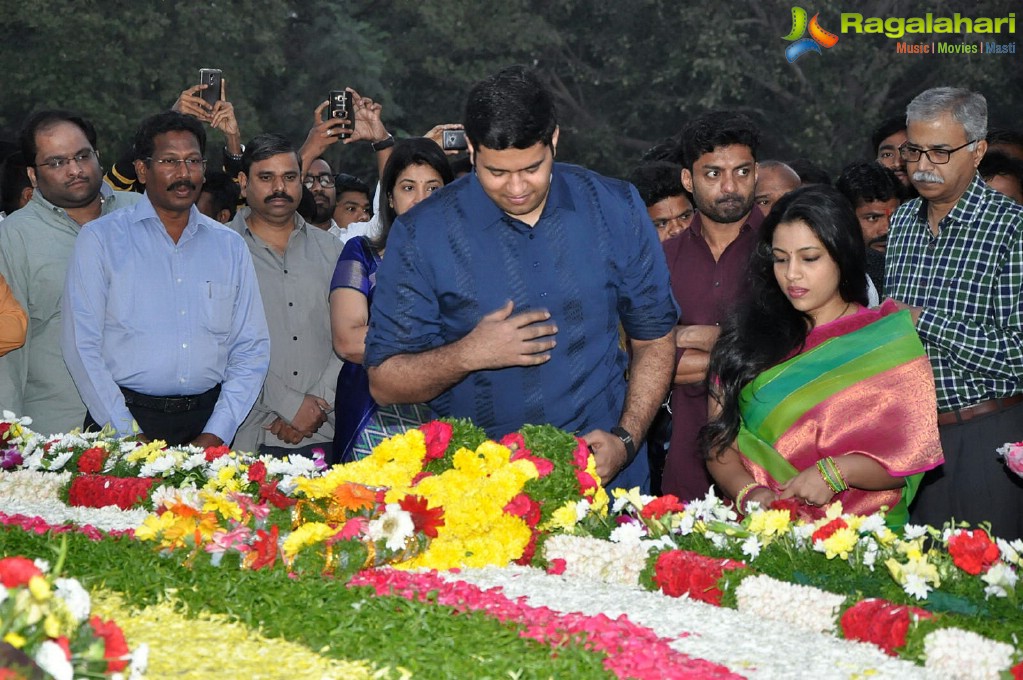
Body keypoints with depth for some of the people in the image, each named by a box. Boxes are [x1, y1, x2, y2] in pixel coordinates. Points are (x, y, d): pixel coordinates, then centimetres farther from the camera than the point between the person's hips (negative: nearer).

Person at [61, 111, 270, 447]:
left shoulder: (230, 247, 10)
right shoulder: (100, 239, 1)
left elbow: (251, 350, 7)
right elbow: (82, 345, -4)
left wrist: (215, 436, -5)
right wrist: (129, 435, -11)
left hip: (208, 423, 2)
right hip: (124, 420, -2)